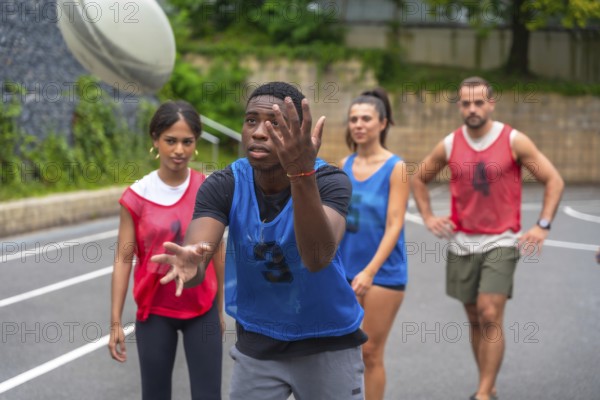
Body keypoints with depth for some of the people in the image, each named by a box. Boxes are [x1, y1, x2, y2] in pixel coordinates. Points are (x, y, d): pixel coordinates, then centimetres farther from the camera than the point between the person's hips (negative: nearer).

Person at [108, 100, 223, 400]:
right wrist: (115, 322, -8)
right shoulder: (136, 196, -8)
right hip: (154, 311, -1)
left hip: (201, 309, 1)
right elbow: (123, 259, -6)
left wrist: (220, 307, 9)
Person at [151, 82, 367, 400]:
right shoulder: (224, 185, -11)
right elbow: (196, 250, -27)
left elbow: (318, 258, -36)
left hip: (327, 344, -2)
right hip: (256, 344, 2)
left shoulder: (329, 181, -18)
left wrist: (302, 174, -49)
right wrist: (190, 265, -50)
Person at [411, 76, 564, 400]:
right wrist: (427, 217, 6)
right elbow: (418, 178, 17)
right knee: (475, 319, 10)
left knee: (490, 316, -14)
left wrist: (543, 225, -9)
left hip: (501, 242, -4)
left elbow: (554, 181, -2)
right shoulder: (449, 145, 1)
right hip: (462, 242, 4)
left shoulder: (514, 141, -8)